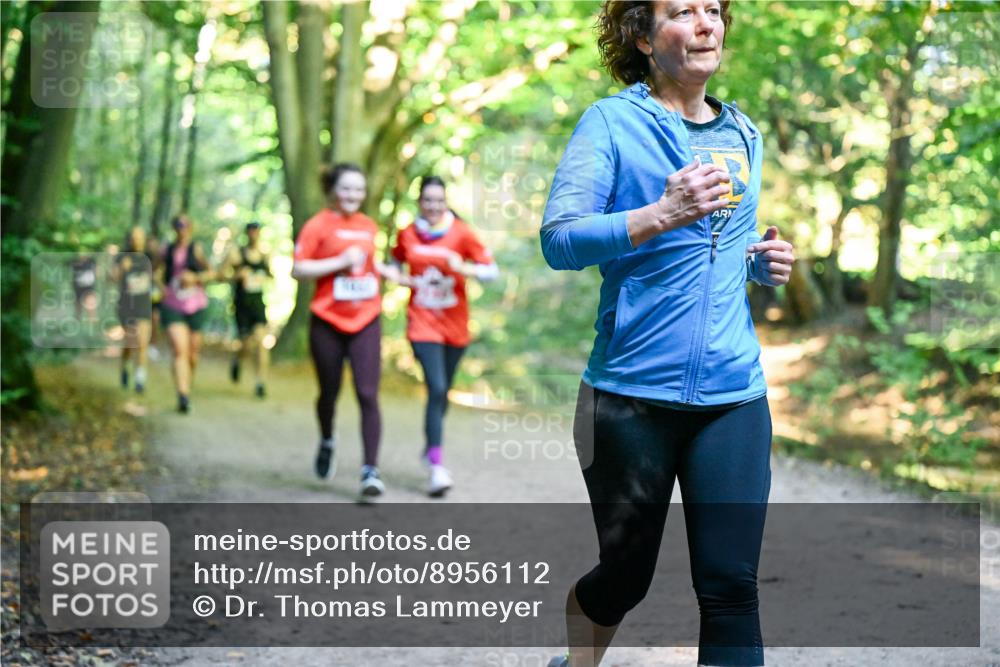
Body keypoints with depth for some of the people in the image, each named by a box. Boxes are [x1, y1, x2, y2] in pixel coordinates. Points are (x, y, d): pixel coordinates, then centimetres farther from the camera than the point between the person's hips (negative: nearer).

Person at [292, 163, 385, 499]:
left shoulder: (369, 226, 11)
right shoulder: (318, 225, -5)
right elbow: (298, 270, -12)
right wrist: (341, 262, -17)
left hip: (366, 322, 2)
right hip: (328, 323, -2)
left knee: (368, 395, -9)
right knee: (329, 392, 12)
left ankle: (371, 470, -9)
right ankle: (326, 443, 42)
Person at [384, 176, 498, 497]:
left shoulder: (461, 233, -4)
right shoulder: (407, 235, 0)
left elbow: (492, 270, -6)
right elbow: (396, 263, 19)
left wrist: (463, 268, -23)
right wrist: (396, 275, -3)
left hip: (455, 325, 1)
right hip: (422, 322, -1)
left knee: (442, 391, 14)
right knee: (437, 388, -16)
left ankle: (430, 448, 39)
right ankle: (437, 467, -19)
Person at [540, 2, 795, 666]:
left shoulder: (744, 135, 14)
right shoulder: (612, 122, -3)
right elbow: (559, 240, -15)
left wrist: (768, 263, 4)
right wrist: (659, 215, -29)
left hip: (734, 394, 4)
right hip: (633, 392, -4)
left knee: (731, 586, -3)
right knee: (625, 575, 11)